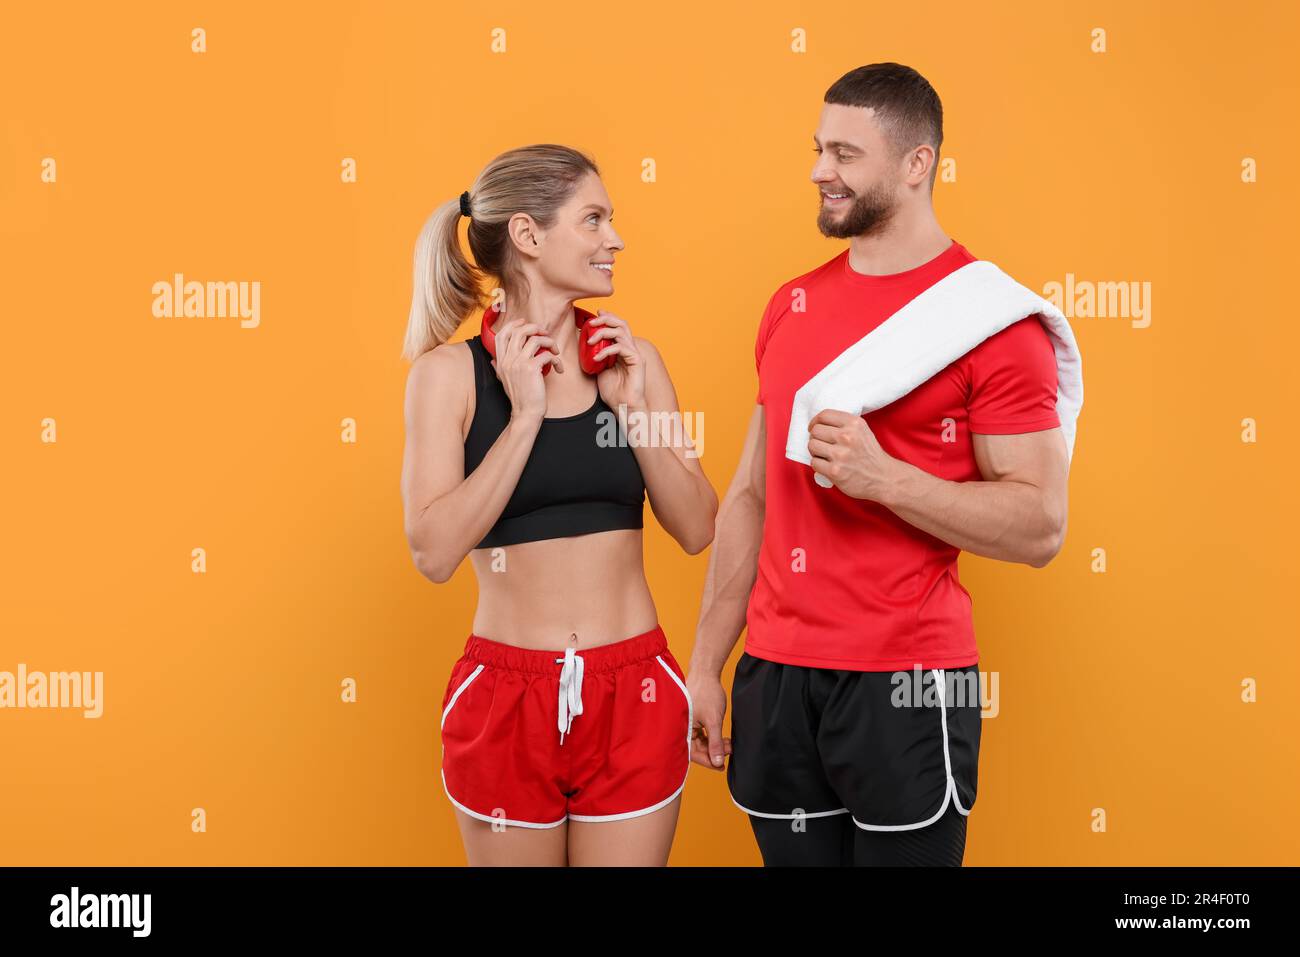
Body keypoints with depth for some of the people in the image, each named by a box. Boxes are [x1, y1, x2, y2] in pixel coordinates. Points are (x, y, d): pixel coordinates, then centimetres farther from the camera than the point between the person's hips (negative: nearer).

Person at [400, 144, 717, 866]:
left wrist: (632, 409, -8)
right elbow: (434, 551, -13)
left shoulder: (629, 360, 4)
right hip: (506, 696, -2)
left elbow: (697, 529, 2)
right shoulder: (449, 372, -5)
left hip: (635, 695, 2)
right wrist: (524, 417, -15)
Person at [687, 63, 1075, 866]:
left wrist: (883, 476, -22)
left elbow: (1040, 528, -11)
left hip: (907, 685, -5)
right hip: (773, 678, 5)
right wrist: (706, 663, 12)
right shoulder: (792, 305, 9)